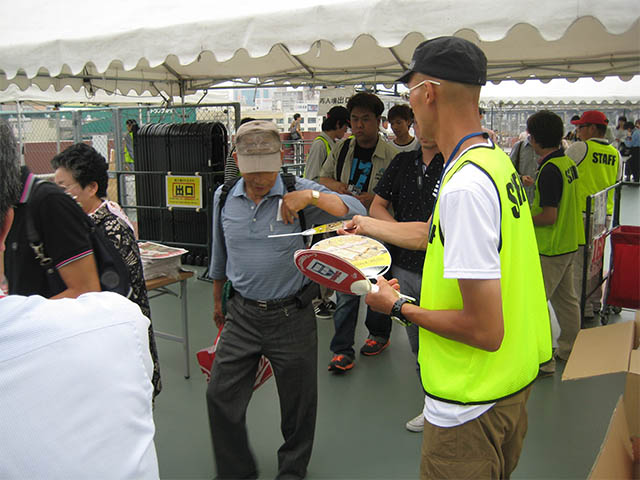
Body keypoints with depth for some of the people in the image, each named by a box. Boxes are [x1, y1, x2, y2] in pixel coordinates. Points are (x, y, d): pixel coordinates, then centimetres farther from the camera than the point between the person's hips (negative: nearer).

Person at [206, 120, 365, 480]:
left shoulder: (299, 191, -9)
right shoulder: (224, 197, 2)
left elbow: (356, 212, -20)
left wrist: (312, 196, -32)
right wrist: (218, 300, 25)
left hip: (291, 317, -3)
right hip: (242, 315, 3)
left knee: (298, 404, 13)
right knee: (221, 397, 7)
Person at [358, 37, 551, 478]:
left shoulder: (465, 185, -29)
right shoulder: (497, 161, 2)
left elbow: (485, 330, -29)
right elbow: (437, 233, 19)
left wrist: (398, 307, -14)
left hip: (474, 405, -9)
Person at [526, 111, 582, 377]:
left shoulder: (550, 169, -22)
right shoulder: (568, 162, 7)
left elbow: (549, 216, -23)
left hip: (550, 248, -10)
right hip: (569, 243, 10)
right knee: (566, 298, 19)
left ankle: (542, 362, 4)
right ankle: (569, 350, 33)